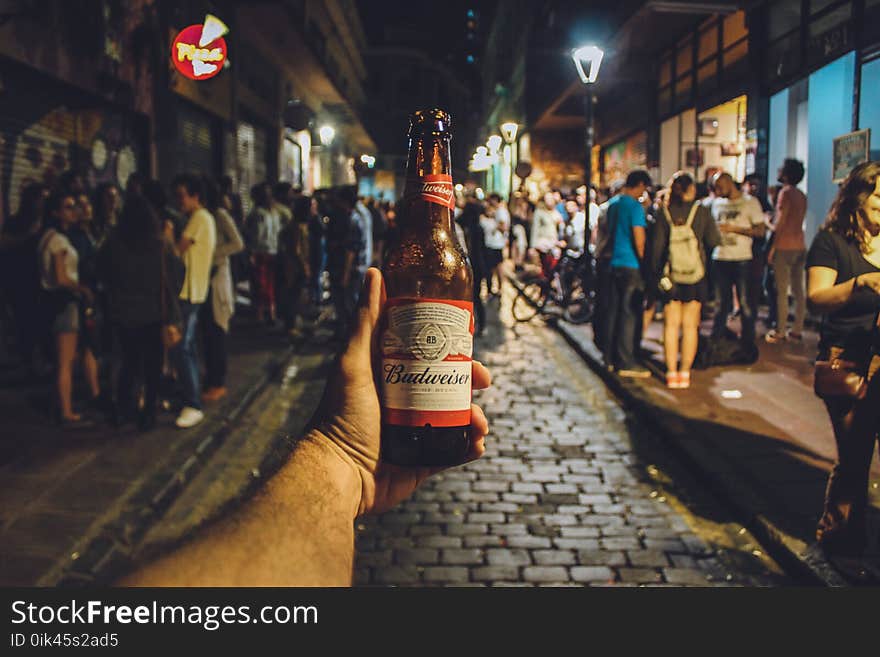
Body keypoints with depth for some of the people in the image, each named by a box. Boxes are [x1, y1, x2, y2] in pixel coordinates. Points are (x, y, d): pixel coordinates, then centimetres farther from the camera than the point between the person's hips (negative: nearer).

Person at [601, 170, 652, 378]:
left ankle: (610, 358, 16)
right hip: (631, 266, -8)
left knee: (612, 310, 11)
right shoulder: (634, 206, -12)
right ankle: (626, 362, -3)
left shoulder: (613, 203, 13)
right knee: (630, 314, -5)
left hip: (614, 263, 8)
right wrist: (645, 264, -6)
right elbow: (639, 239, -15)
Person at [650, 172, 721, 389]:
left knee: (671, 325, 7)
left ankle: (671, 372, 7)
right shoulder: (701, 211, -5)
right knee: (690, 326, 7)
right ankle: (685, 372, 9)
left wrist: (655, 272, 4)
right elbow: (714, 240, -3)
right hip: (696, 275, 0)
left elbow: (657, 245, -4)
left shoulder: (664, 212, -4)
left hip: (670, 276, 0)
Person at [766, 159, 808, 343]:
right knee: (798, 290, 8)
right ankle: (797, 330, 11)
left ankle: (779, 332, -4)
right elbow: (796, 221, 16)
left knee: (781, 291, -5)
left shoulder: (785, 192, -9)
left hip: (785, 247, -8)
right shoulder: (801, 195, 15)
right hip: (800, 246, 8)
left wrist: (772, 247, -11)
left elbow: (780, 222, -13)